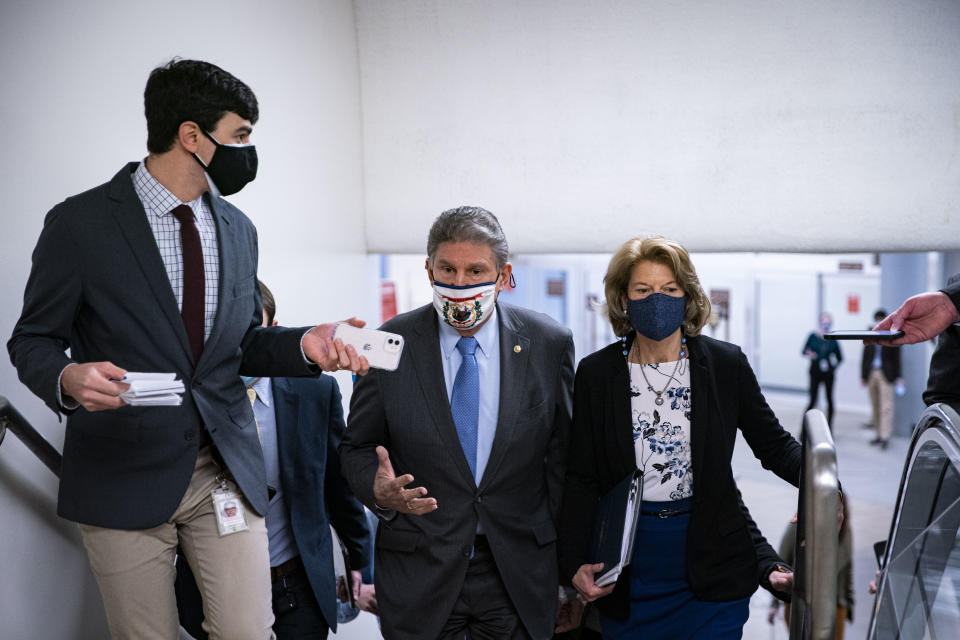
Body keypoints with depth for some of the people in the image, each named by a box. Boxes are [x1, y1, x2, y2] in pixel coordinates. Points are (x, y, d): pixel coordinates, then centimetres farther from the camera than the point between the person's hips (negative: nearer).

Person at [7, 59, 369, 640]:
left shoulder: (238, 230, 10)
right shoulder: (80, 223, -6)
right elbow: (33, 340, 0)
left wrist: (304, 346, -6)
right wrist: (66, 379, -24)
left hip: (228, 471, 4)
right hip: (125, 479, -3)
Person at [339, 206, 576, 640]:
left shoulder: (548, 344, -5)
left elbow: (563, 456, 1)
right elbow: (357, 447, 3)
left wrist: (569, 568, 1)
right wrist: (379, 490, -19)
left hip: (519, 579, 1)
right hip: (418, 575, 0)